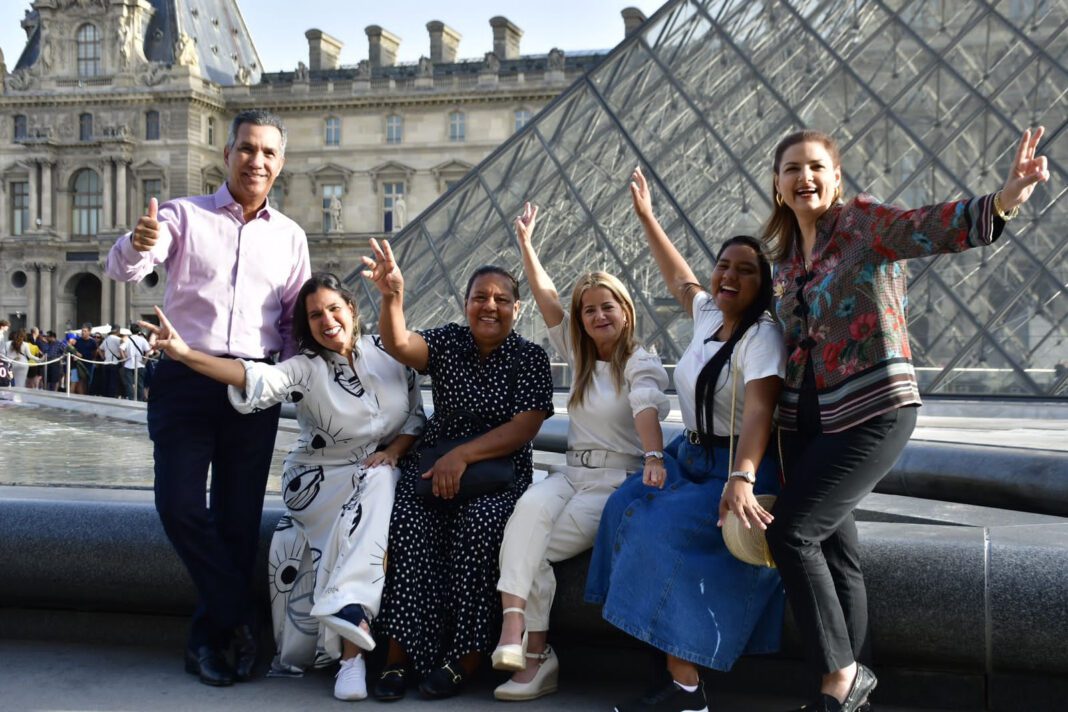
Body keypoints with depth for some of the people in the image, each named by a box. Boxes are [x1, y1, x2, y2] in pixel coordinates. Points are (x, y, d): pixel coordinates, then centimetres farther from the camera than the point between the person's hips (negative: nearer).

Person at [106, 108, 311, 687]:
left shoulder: (290, 236, 13)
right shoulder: (184, 215, 4)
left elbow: (296, 319, 16)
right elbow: (123, 269, -11)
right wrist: (137, 244, -34)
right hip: (185, 379, -2)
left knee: (238, 519, 4)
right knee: (179, 505, -12)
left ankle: (211, 637, 17)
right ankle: (239, 621, 4)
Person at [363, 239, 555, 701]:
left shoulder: (530, 358, 2)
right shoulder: (448, 342, 9)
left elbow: (523, 429, -8)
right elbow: (398, 345, -12)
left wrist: (462, 455, -21)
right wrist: (392, 297, -32)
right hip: (435, 463, 2)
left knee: (479, 523, -33)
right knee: (410, 522, -29)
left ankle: (465, 658, -21)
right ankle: (401, 653, -22)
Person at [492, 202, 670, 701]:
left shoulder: (641, 364, -4)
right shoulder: (579, 355, 15)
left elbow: (646, 410, -24)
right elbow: (545, 297, 14)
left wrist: (654, 457, -42)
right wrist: (525, 242, 11)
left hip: (619, 479, -5)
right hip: (572, 472, 5)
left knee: (533, 547, -24)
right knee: (530, 507, -30)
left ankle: (531, 653, -12)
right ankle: (516, 632, -39)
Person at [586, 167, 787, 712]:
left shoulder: (762, 337, -16)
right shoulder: (708, 316, 9)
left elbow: (758, 411, -30)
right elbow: (678, 278, 29)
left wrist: (740, 478, -46)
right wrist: (645, 216, 35)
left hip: (739, 467, -8)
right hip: (690, 459, 8)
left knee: (664, 532, -27)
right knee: (628, 508, -15)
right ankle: (677, 660, -14)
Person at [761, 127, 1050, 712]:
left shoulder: (862, 222, -7)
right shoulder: (785, 255, 12)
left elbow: (932, 228, -25)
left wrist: (1005, 199, -43)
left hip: (874, 410, -6)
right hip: (806, 418, 7)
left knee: (791, 531, -12)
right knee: (833, 548, 9)